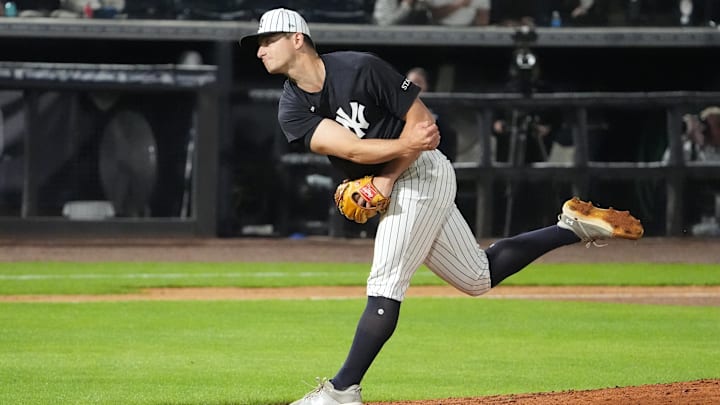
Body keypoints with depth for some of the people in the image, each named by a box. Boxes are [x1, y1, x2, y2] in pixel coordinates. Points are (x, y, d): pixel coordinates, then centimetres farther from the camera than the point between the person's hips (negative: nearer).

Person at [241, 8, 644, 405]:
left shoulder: (360, 68, -17)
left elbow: (421, 119, -14)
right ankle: (573, 227, 24)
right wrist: (404, 146, -32)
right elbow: (352, 148, -15)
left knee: (385, 286, -14)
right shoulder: (292, 110, -2)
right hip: (390, 188, 7)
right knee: (479, 278, 13)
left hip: (421, 175, -7)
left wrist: (387, 178, -22)